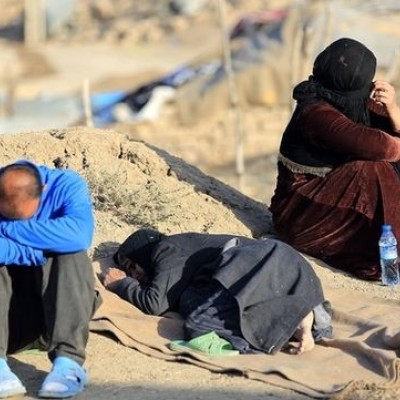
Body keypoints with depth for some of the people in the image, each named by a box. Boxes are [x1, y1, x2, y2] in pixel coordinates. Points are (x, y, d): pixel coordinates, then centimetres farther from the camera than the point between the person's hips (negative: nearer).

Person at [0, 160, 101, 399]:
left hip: (56, 298, 0)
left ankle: (68, 360, -40)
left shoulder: (67, 185, -15)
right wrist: (39, 251, -32)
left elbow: (79, 235, -37)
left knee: (72, 258, -29)